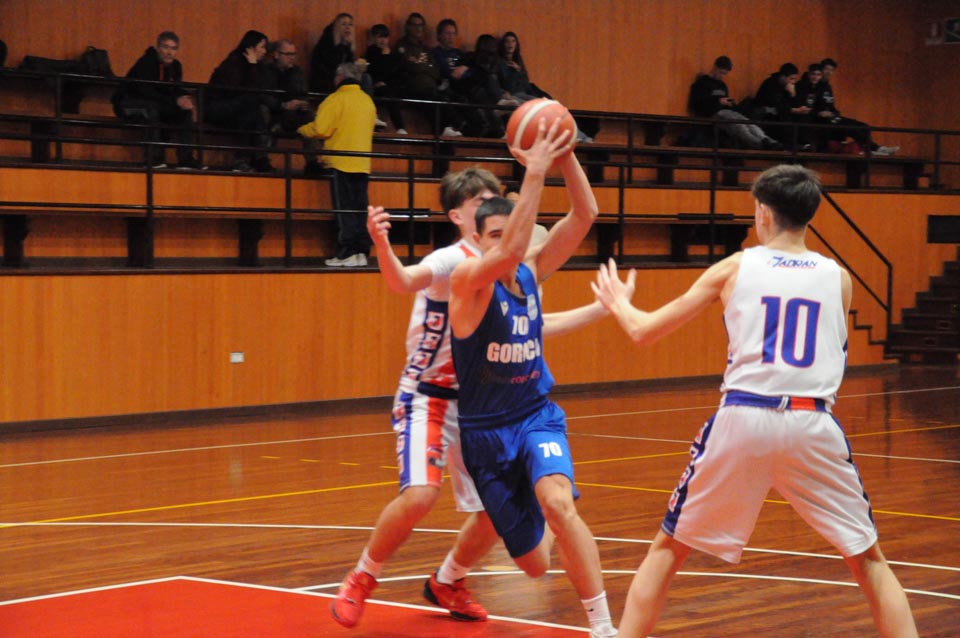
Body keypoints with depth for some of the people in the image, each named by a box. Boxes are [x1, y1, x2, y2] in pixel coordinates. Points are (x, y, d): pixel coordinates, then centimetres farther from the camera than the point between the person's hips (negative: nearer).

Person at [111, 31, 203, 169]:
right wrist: (175, 101, -38)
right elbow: (146, 91, -32)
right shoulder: (146, 63, -21)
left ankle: (185, 159, -15)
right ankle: (155, 158, -37)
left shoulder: (176, 66, 2)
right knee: (150, 106, -38)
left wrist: (186, 101, -18)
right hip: (127, 105, -7)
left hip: (152, 106, 7)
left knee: (185, 110, -12)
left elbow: (176, 91, 6)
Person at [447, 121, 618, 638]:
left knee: (558, 504, -31)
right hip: (485, 430, -2)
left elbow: (584, 215, -10)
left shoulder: (531, 272, -2)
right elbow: (510, 250, -38)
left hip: (536, 416, 2)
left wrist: (564, 156, -24)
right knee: (534, 563, 6)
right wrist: (535, 171, -39)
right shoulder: (468, 279, -17)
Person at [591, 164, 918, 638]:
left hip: (742, 419, -1)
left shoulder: (734, 269, 7)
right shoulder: (838, 278, 10)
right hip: (813, 424, 1)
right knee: (868, 558, 14)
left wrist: (618, 302, 34)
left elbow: (644, 331, 11)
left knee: (667, 549, 16)